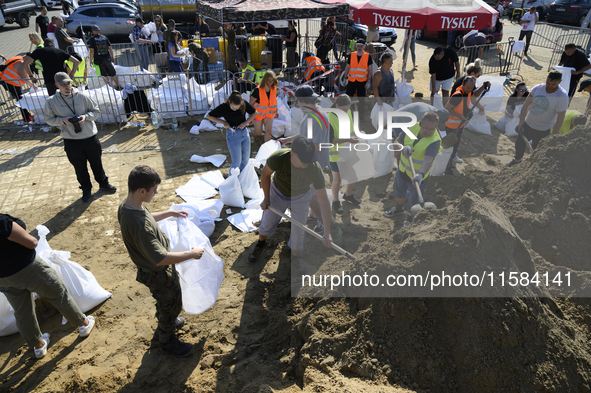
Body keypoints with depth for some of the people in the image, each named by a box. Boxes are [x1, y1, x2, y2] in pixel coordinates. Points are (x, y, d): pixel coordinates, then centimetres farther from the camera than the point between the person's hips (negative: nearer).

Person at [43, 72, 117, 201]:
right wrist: (62, 120, -14)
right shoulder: (51, 102, -3)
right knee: (80, 167, 11)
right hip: (71, 141, 0)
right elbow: (49, 119, 4)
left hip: (90, 137, 0)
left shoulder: (81, 96, -4)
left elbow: (96, 111, 3)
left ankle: (103, 184, 36)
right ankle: (86, 189, 30)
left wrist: (86, 116, -16)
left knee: (97, 163, 15)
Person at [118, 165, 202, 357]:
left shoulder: (127, 205, -11)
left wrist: (169, 213, 16)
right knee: (172, 304, 17)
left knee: (165, 301, 33)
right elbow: (160, 258, -37)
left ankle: (166, 321, 60)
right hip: (159, 274, -9)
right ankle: (165, 340, 42)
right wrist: (191, 254, -26)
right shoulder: (138, 225, -41)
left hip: (154, 268, 9)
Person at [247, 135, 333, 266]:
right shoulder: (277, 158, -38)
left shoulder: (315, 169, -38)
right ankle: (261, 244, 48)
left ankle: (294, 258, 32)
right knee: (268, 222, 15)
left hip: (300, 198, -1)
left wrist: (327, 232, -33)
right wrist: (266, 198, -7)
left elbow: (324, 201, -32)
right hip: (277, 192, 1)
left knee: (298, 231, 2)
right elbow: (265, 174, -14)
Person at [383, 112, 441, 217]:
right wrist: (403, 148, -28)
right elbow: (397, 141, -5)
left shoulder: (435, 141, -30)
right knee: (399, 191, 30)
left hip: (417, 176, -5)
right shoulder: (413, 127, -14)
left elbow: (428, 160, -44)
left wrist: (420, 175, -62)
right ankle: (398, 209, 60)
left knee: (413, 203, 10)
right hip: (402, 169, 6)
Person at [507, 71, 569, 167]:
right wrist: (521, 122, -10)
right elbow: (526, 105, -6)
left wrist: (553, 135, -17)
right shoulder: (537, 88, -11)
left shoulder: (562, 96, -21)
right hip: (528, 123, 5)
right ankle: (517, 160, 45)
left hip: (543, 130, -4)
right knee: (520, 143, 19)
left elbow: (560, 117, -17)